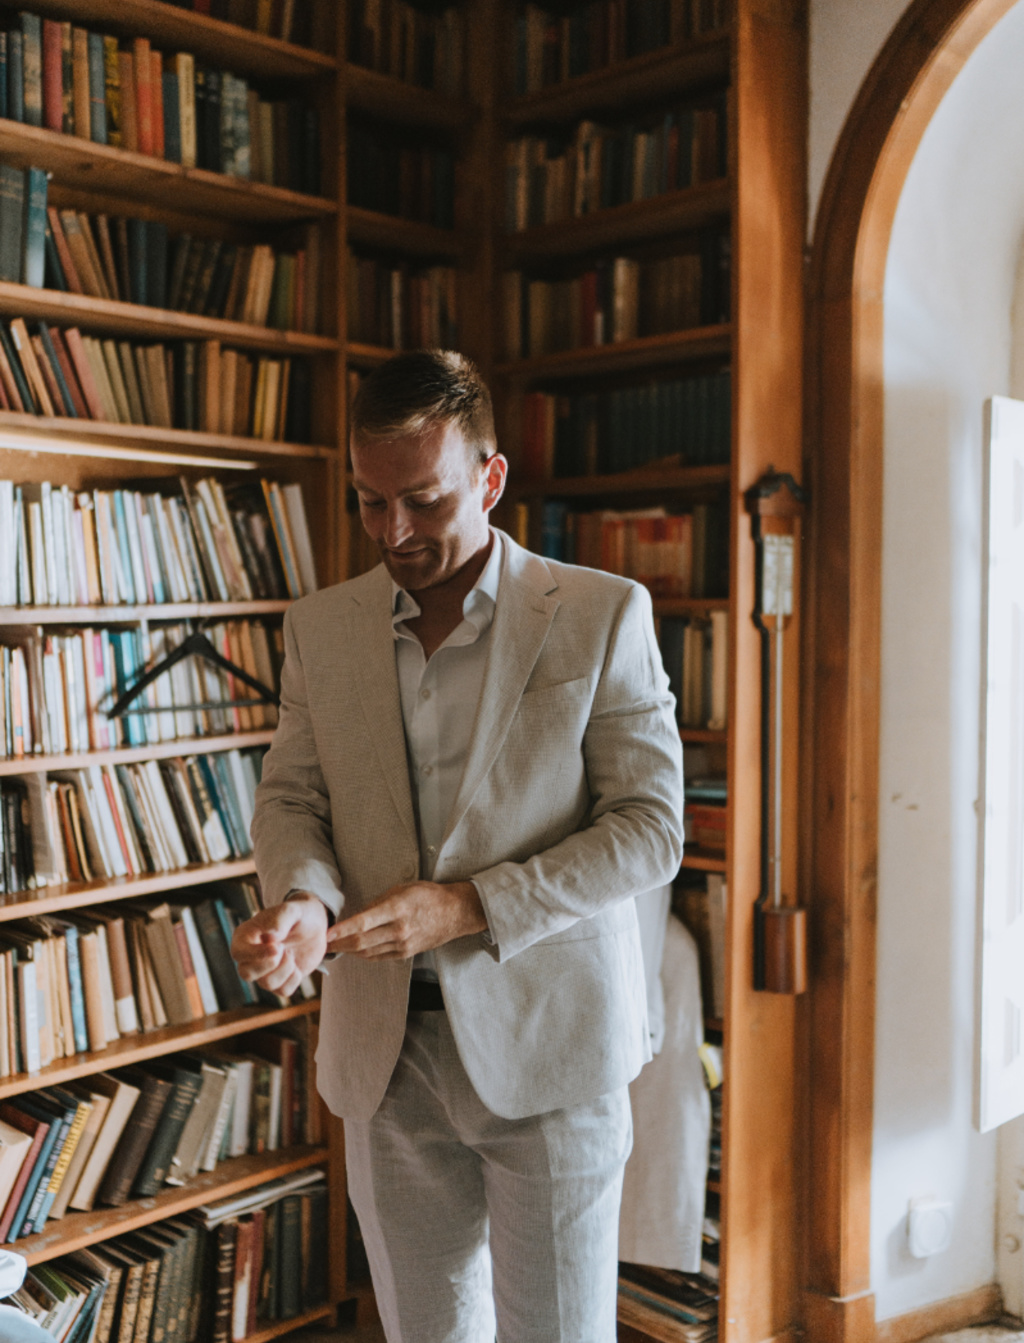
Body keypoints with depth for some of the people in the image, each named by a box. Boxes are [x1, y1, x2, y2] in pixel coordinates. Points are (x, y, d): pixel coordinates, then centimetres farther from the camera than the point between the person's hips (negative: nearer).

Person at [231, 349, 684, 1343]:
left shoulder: (601, 615, -7)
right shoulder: (319, 627, 5)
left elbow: (650, 827, -9)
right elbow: (291, 799, 8)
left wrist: (470, 906, -20)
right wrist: (303, 899, -15)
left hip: (547, 1043, -3)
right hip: (383, 1050, 4)